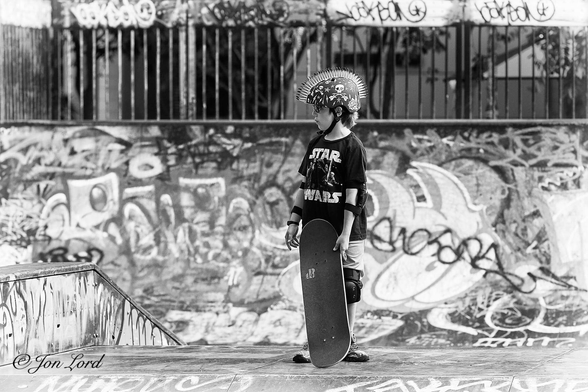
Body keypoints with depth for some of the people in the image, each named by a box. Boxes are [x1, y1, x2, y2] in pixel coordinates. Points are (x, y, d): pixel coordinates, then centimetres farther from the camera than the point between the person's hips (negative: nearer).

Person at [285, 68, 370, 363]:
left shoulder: (353, 147, -9)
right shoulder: (315, 144, 11)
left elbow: (355, 194, -13)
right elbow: (304, 186, 15)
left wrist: (345, 234, -18)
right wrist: (294, 222, 8)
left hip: (345, 233, -5)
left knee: (348, 287, 0)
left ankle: (347, 344, 9)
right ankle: (312, 344, 8)